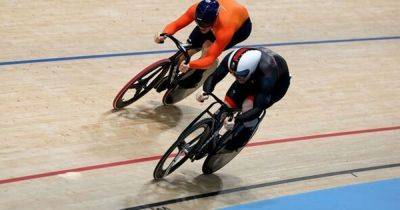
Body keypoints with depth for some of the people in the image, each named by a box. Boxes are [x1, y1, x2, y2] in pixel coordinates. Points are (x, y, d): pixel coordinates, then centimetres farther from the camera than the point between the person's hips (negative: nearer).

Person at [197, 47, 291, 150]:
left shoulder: (267, 75, -44)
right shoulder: (231, 59, -33)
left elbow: (259, 109, -42)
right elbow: (214, 76, -21)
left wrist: (237, 121, -54)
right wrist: (205, 92, -39)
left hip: (278, 82, -5)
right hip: (253, 78, 5)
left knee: (248, 106, -27)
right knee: (228, 104, -12)